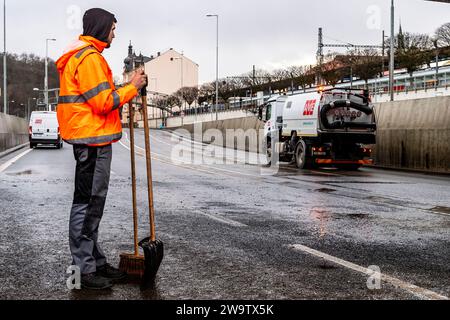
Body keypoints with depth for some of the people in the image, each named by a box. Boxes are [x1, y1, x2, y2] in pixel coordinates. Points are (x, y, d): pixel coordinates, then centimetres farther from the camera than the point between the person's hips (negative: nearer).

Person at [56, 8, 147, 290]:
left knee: (93, 204, 15)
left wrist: (127, 91, 13)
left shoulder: (84, 56, 20)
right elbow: (104, 102, -19)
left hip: (92, 141, 11)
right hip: (93, 140, -11)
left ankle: (96, 262, 24)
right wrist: (132, 88, -7)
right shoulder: (90, 57, -14)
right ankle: (84, 270, 0)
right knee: (87, 204, -6)